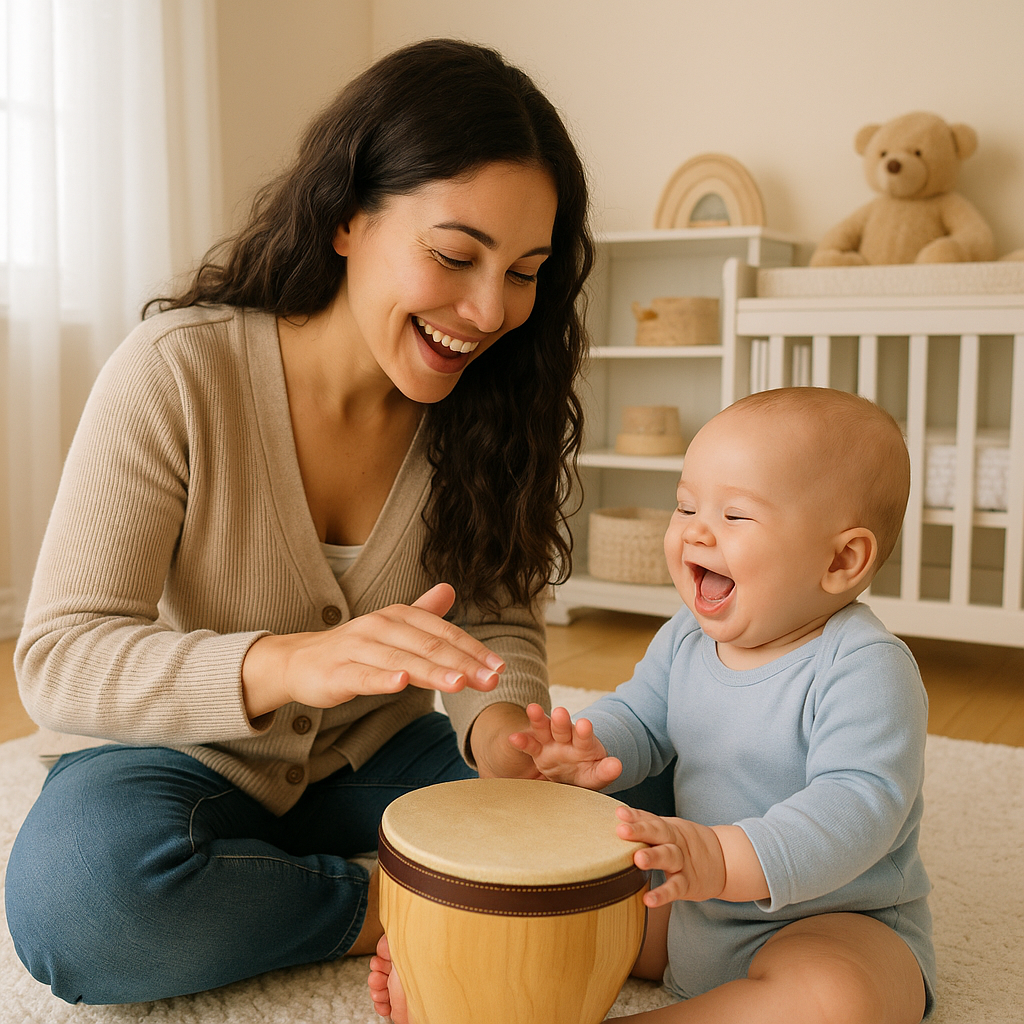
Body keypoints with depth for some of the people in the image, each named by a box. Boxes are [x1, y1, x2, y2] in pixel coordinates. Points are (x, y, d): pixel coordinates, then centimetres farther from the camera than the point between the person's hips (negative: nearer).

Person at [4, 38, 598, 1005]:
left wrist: (501, 724, -29)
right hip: (180, 759, -2)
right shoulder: (178, 369, -22)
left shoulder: (490, 401, -9)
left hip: (367, 760, 3)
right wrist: (287, 663, -44)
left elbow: (498, 618, -4)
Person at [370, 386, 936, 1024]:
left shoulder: (868, 668, -23)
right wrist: (592, 752, -18)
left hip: (839, 921, -7)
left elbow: (859, 805, -33)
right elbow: (638, 720, 7)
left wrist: (723, 858, -47)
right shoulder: (686, 639, 0)